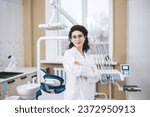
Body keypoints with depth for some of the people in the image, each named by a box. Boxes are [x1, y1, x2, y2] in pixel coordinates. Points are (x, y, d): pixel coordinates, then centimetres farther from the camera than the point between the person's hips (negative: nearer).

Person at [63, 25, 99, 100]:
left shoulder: (88, 56, 11)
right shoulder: (68, 54, -6)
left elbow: (96, 77, 0)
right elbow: (77, 71, -22)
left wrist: (81, 68, -15)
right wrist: (90, 71, -5)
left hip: (88, 96, 6)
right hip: (74, 96, -6)